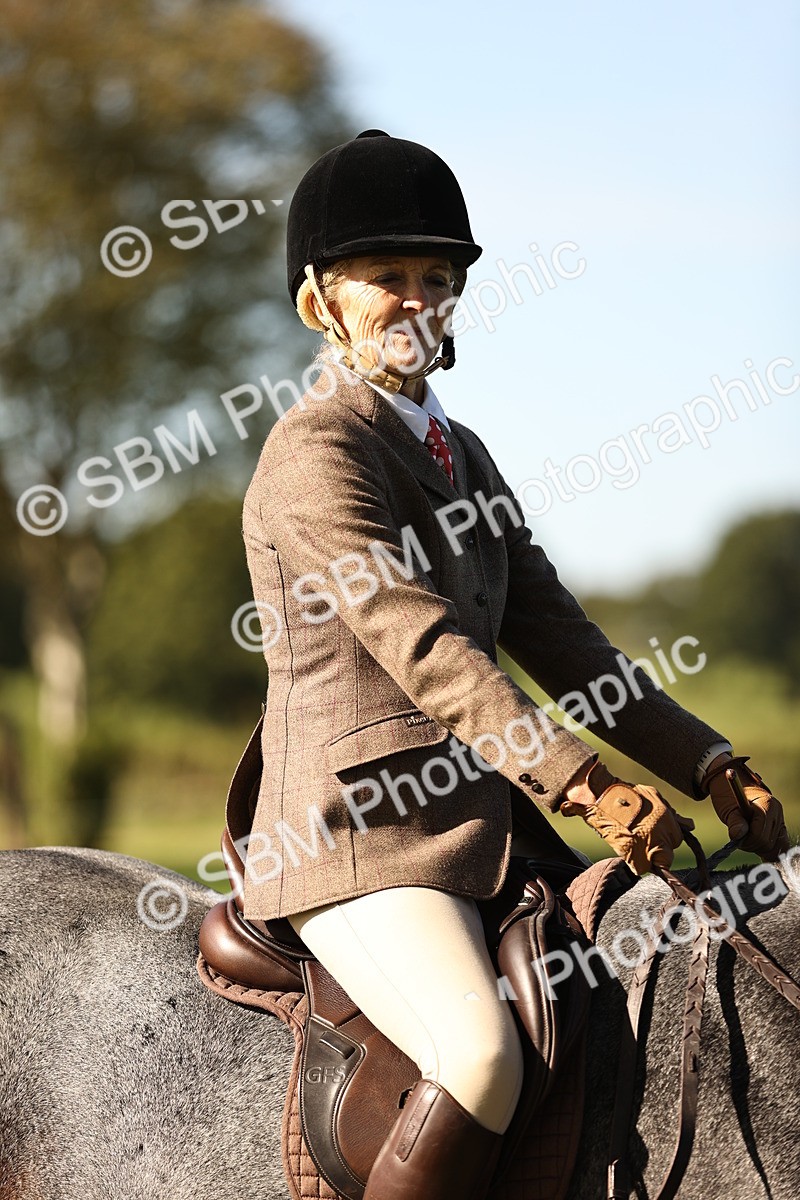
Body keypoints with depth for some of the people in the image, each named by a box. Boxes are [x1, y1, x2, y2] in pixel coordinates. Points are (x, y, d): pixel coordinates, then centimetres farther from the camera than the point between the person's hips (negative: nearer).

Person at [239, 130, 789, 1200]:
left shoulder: (460, 455, 19)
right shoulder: (315, 452, -8)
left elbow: (557, 638, 15)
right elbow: (421, 644, -19)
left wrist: (712, 769, 4)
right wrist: (585, 784, -28)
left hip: (486, 820, 9)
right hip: (358, 829, -9)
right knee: (482, 1057, -29)